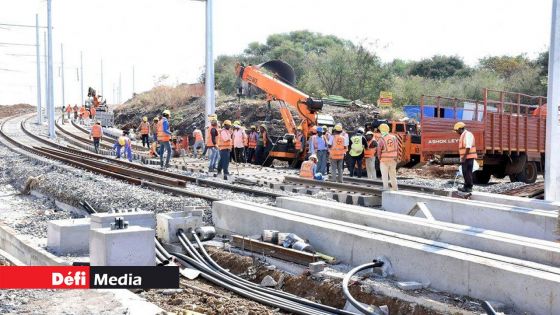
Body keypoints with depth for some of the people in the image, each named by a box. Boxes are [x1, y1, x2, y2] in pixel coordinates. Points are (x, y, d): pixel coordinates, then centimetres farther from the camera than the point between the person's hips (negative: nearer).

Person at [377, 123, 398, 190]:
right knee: (393, 175, 16)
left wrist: (379, 158, 8)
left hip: (384, 160, -5)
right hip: (393, 160, 5)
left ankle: (386, 189, 5)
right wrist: (396, 158, 15)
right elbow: (397, 149, 6)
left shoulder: (381, 140, -14)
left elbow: (379, 151, -8)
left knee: (384, 176, 4)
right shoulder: (394, 138, 1)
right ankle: (395, 188, 22)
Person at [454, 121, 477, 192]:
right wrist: (462, 157, 21)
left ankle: (469, 187, -2)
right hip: (465, 157, 10)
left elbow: (468, 147, -21)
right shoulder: (463, 135, 18)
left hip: (468, 157, -10)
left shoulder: (467, 134, -14)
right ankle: (466, 186, 20)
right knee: (465, 172, 13)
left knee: (467, 172, -6)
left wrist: (464, 157, -23)